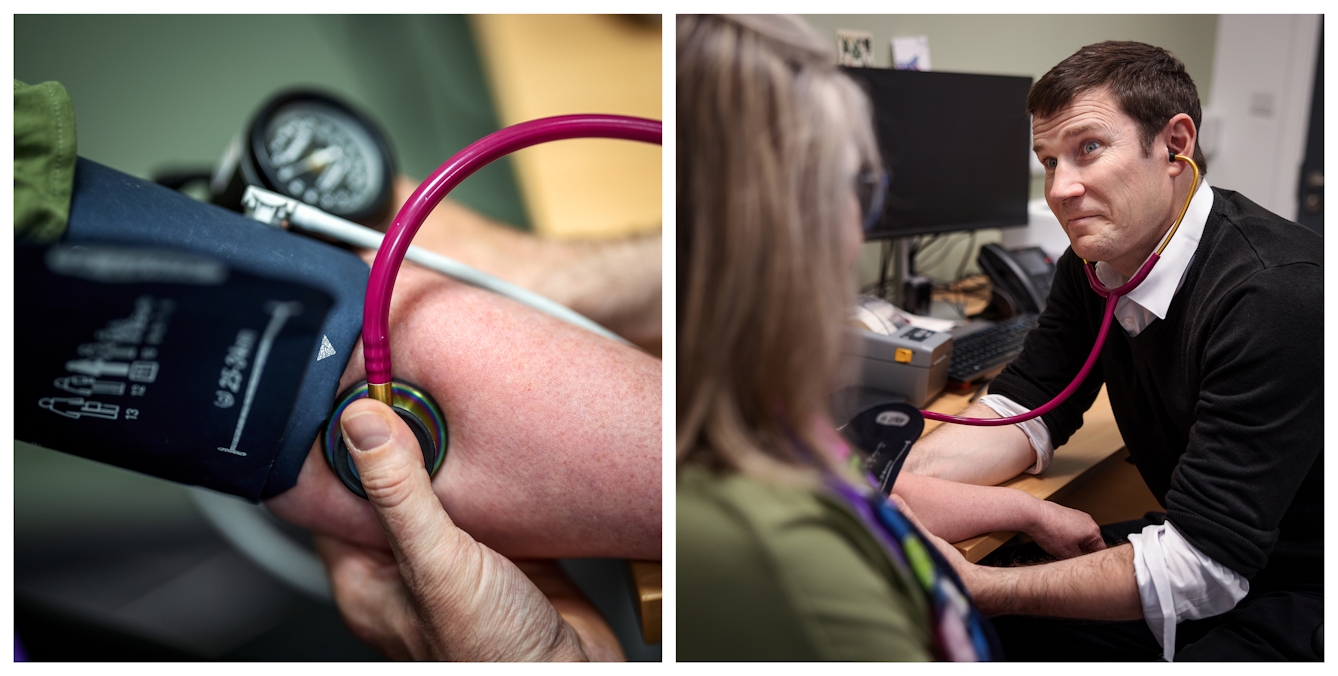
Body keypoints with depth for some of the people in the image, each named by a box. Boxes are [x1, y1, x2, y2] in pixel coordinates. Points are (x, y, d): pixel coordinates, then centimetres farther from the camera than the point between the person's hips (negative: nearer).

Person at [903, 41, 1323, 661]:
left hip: (1301, 595, -6)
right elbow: (1026, 412, 1)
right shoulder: (1093, 262, -2)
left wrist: (977, 587, -30)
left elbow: (1200, 566, -28)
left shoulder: (1275, 294, -27)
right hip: (1202, 548, 7)